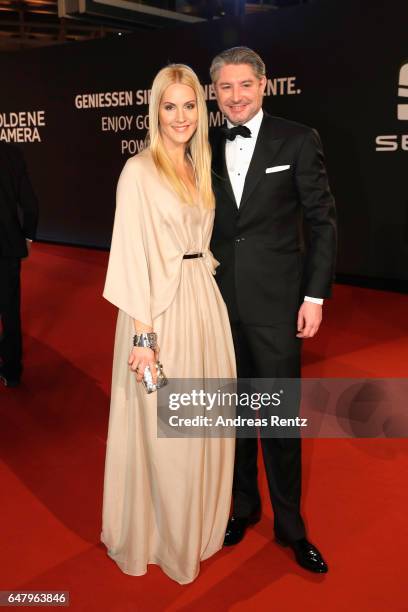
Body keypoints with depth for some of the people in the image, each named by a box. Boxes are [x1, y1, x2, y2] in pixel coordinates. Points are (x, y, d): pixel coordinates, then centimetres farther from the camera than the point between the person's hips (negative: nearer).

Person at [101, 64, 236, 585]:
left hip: (205, 303, 7)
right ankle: (156, 532, 27)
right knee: (162, 428, 4)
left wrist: (203, 281, 10)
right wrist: (144, 333, -18)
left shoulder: (198, 168, 13)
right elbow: (132, 255, -14)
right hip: (161, 308, -7)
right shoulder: (139, 170, -9)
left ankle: (198, 523, 36)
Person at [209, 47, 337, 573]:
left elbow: (321, 221, -3)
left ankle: (290, 525, 25)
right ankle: (243, 505, 34)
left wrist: (315, 296, -8)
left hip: (276, 301, -3)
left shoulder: (298, 140, -2)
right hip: (219, 301, 3)